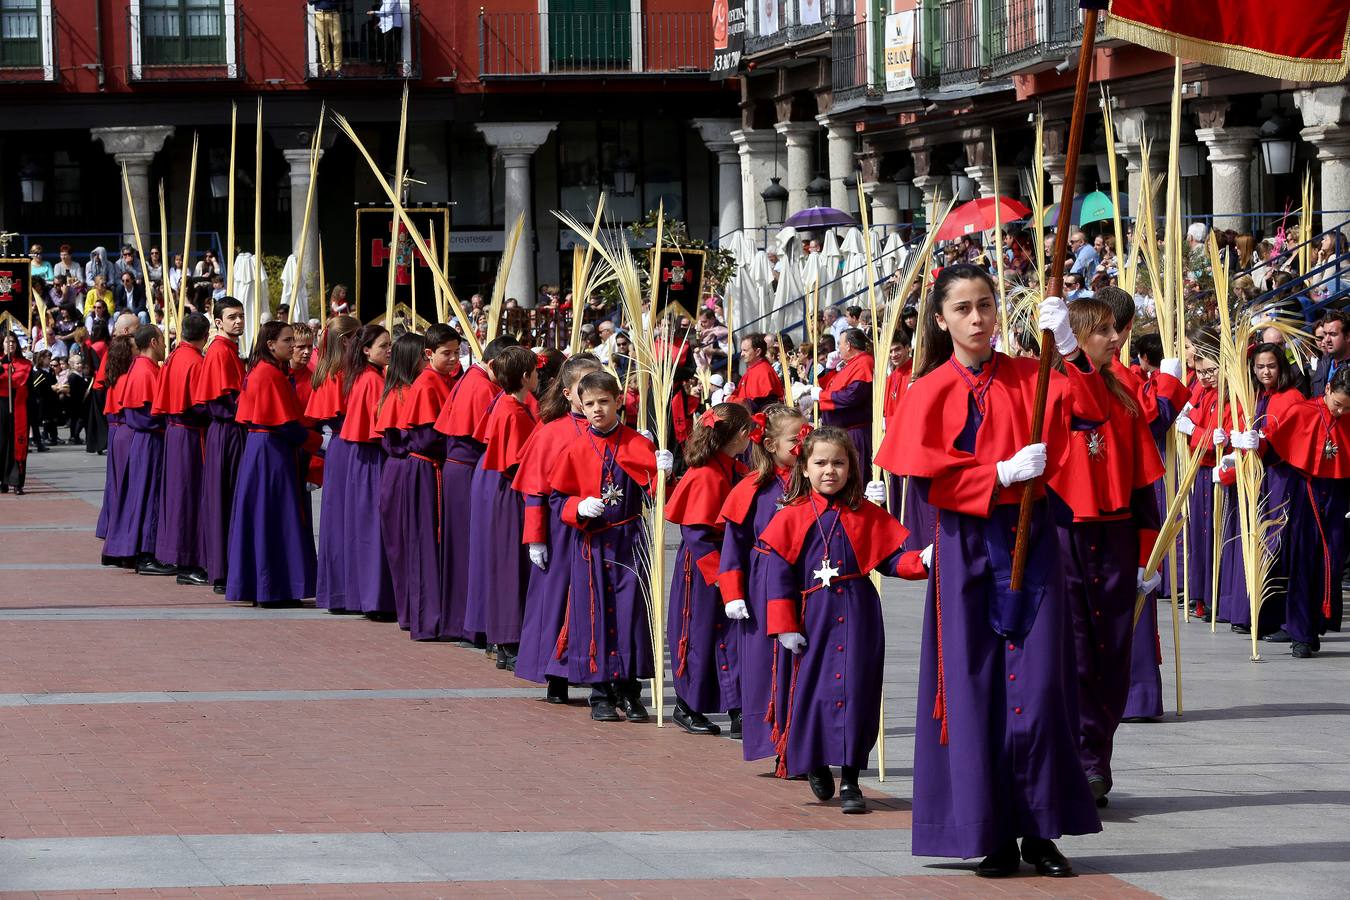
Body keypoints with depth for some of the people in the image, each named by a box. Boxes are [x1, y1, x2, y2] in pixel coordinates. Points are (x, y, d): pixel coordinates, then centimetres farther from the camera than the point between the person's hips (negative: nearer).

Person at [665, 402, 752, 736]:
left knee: (732, 636, 3)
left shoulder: (737, 471, 8)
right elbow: (696, 536, -20)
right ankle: (687, 708, 19)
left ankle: (739, 714, 1)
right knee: (700, 636, 4)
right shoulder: (706, 477, -18)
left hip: (729, 562, 8)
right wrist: (720, 575, -21)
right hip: (701, 569, -8)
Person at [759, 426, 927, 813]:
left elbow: (891, 559, 7)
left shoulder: (867, 514, 7)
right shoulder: (791, 517, 2)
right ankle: (815, 764, 25)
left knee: (855, 690, -4)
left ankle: (850, 780, 1)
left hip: (858, 617, 0)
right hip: (814, 618, 0)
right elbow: (779, 574, -1)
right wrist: (785, 626, -7)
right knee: (811, 689, 1)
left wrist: (921, 561, -14)